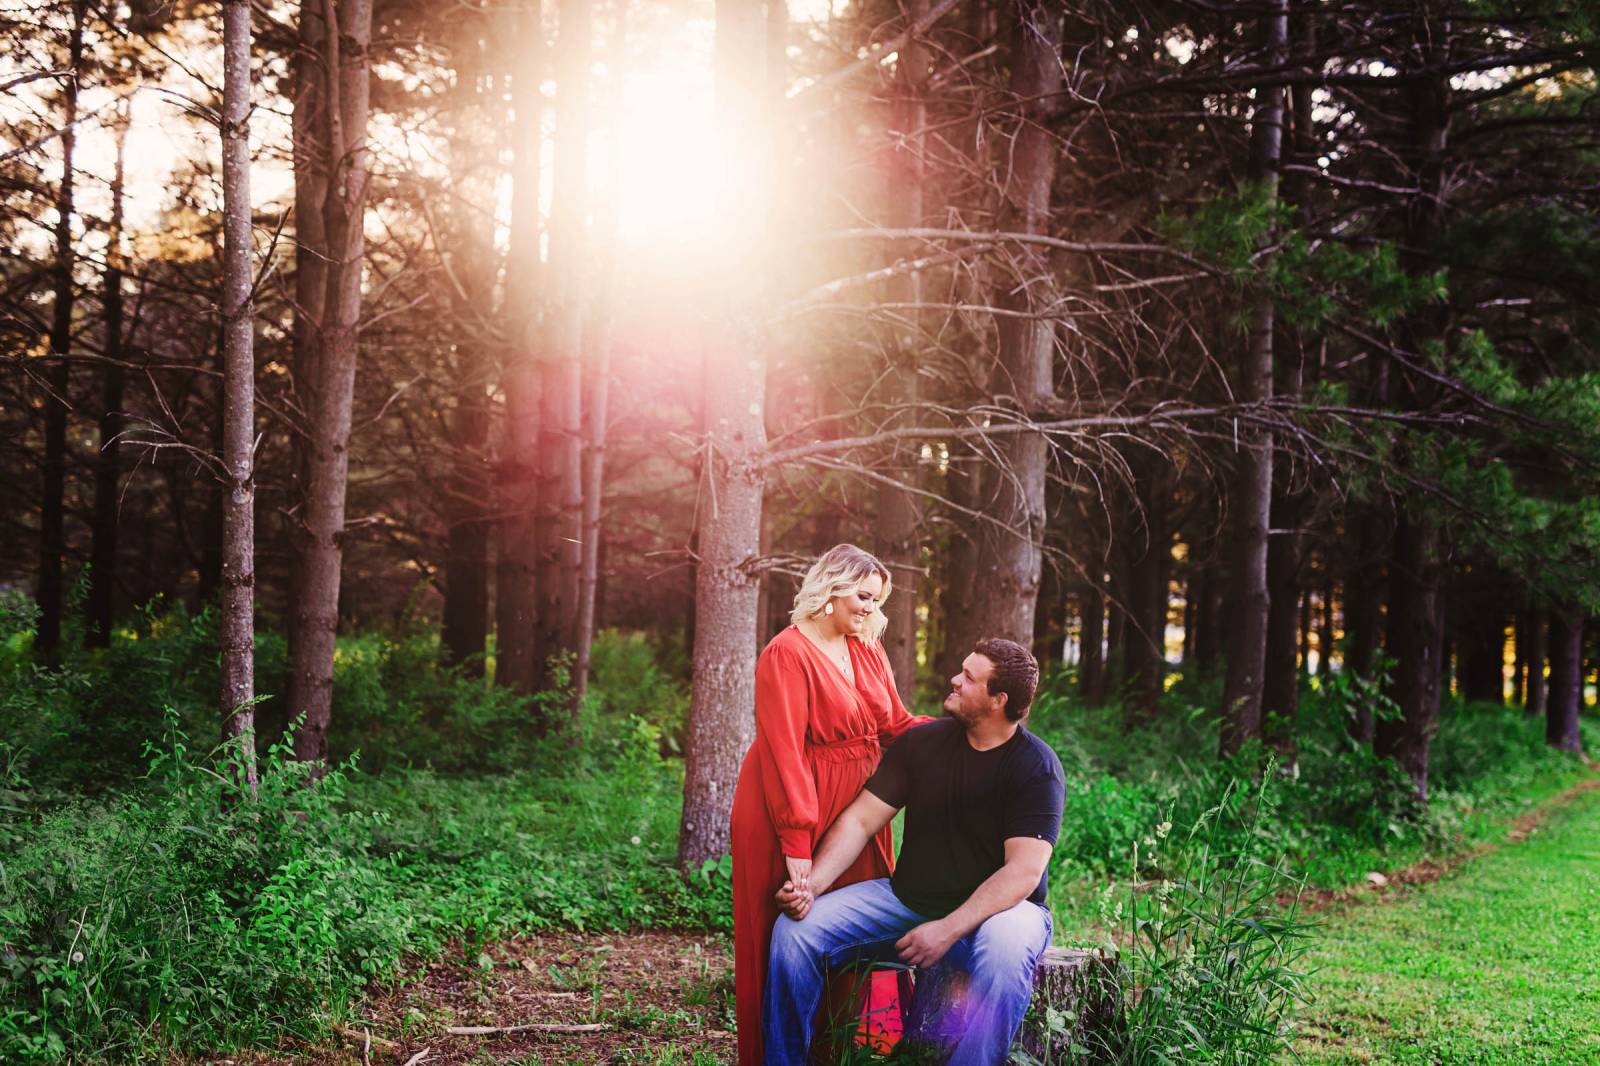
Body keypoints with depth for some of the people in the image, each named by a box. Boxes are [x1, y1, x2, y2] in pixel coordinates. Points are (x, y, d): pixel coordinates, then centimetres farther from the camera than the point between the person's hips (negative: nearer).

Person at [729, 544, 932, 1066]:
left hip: (855, 816, 7)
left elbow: (898, 725, 6)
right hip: (796, 816, -7)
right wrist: (796, 842, -24)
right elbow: (783, 751, -18)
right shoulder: (788, 653, -13)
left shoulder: (868, 651, 10)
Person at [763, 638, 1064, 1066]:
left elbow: (1023, 871, -21)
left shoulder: (1036, 766, -13)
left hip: (993, 910, -4)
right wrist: (813, 884, -17)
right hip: (907, 899, 5)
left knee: (1004, 950, -41)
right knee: (795, 929, -13)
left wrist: (949, 930, -31)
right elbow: (860, 821, 0)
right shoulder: (922, 742, 1)